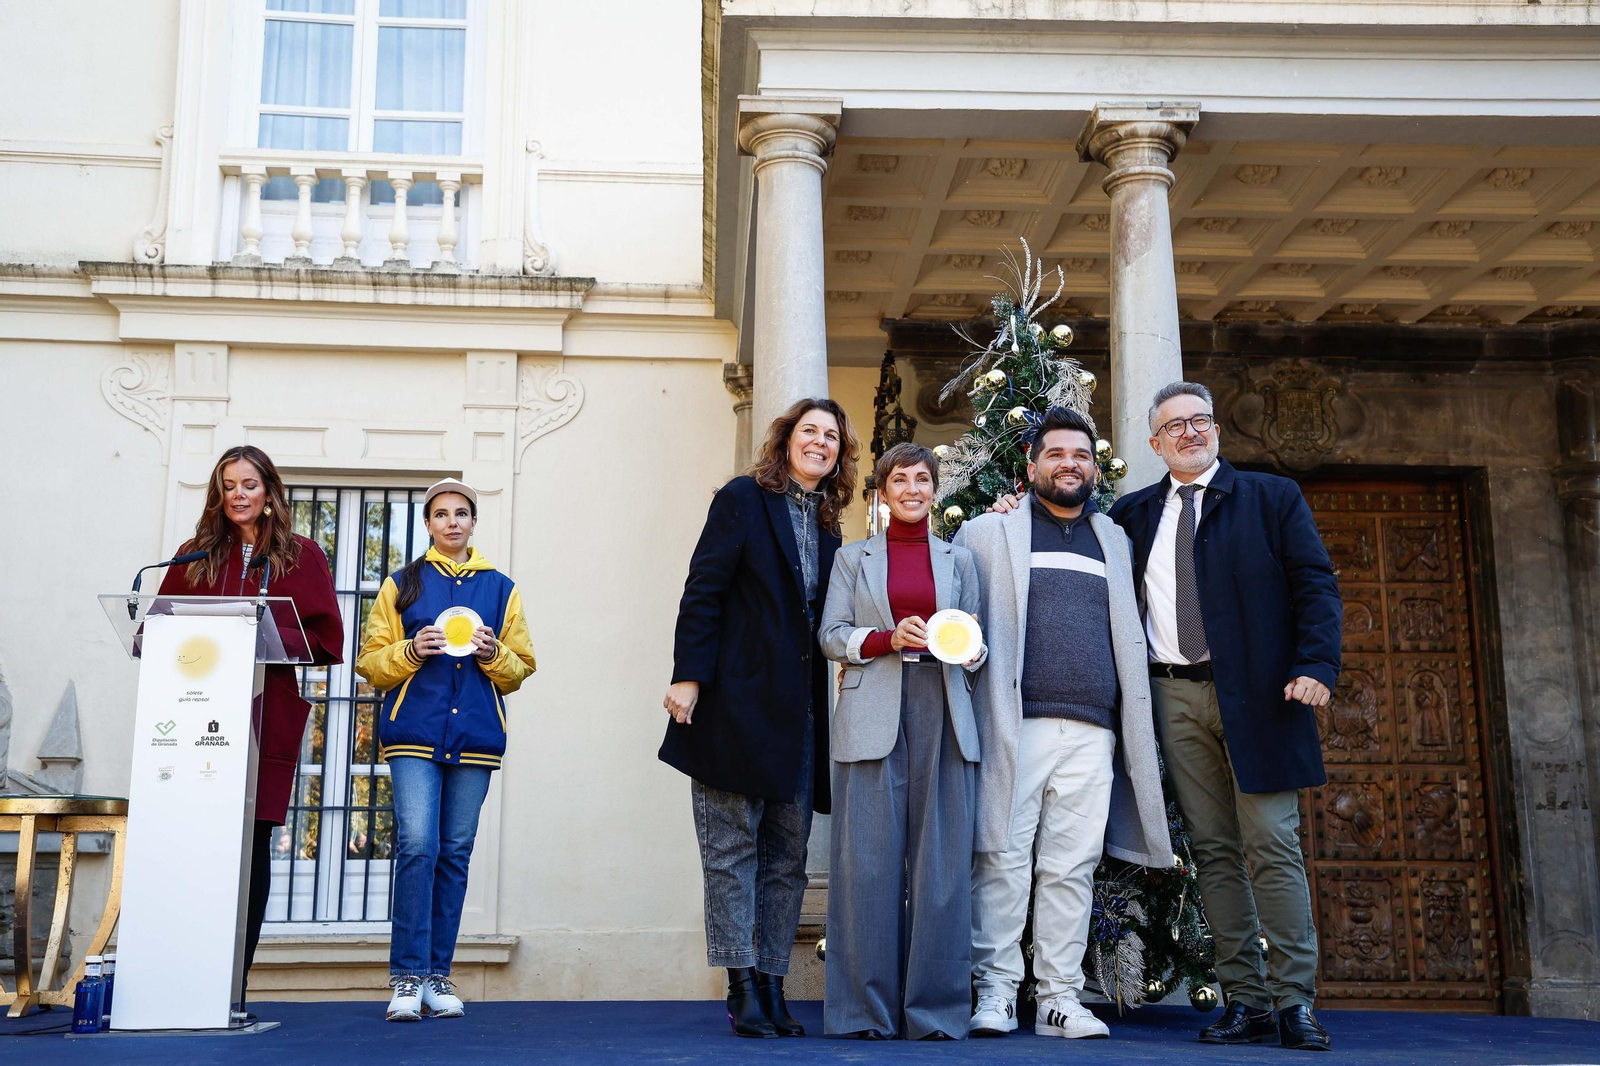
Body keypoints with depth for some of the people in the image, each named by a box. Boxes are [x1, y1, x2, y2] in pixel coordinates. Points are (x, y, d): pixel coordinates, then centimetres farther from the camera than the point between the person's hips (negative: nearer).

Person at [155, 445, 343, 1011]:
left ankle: (233, 983, 2)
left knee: (251, 841, -3)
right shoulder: (195, 555, 17)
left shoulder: (301, 555, 10)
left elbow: (325, 639, 3)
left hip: (268, 715, -2)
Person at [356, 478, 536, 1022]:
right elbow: (371, 662, 9)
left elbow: (521, 669, 14)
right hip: (414, 731, -2)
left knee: (455, 852, 3)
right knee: (417, 844, -14)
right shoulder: (402, 583, 11)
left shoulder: (500, 587, 14)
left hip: (475, 735, 2)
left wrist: (493, 655, -6)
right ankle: (407, 977, -7)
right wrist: (411, 650, -10)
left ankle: (437, 977, 10)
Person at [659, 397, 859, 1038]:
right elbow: (702, 592, -8)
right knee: (732, 847, -1)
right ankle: (744, 990, 3)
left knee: (787, 854, 6)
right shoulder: (744, 500, -1)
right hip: (737, 702, -6)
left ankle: (771, 987, 12)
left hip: (799, 714, 6)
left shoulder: (827, 527, 16)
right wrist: (688, 676, -16)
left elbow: (823, 620, 15)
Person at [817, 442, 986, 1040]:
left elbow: (979, 645, 15)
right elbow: (831, 636, 6)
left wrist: (969, 648, -8)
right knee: (869, 856, -5)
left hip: (942, 715, 1)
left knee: (940, 856, -3)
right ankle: (866, 1010, 1)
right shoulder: (853, 559, 15)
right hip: (872, 716, -1)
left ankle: (935, 1010, 2)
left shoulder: (958, 560, 18)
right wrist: (888, 638, -11)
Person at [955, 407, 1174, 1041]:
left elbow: (1129, 637, 25)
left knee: (1073, 867, 2)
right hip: (1012, 724, -3)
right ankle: (995, 991, 4)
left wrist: (1132, 721, 16)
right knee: (1002, 859, -4)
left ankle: (1059, 997, 8)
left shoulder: (1113, 542, 21)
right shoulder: (988, 533, 10)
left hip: (1091, 732, 3)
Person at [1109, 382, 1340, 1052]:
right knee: (1214, 852, 4)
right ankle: (1245, 1002, 9)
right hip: (1176, 700, 3)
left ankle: (1296, 1002, 0)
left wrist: (1316, 666, -12)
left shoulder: (1273, 497, 7)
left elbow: (1316, 586, 1)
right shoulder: (1134, 514, 15)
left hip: (1257, 695, -3)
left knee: (1273, 847, -5)